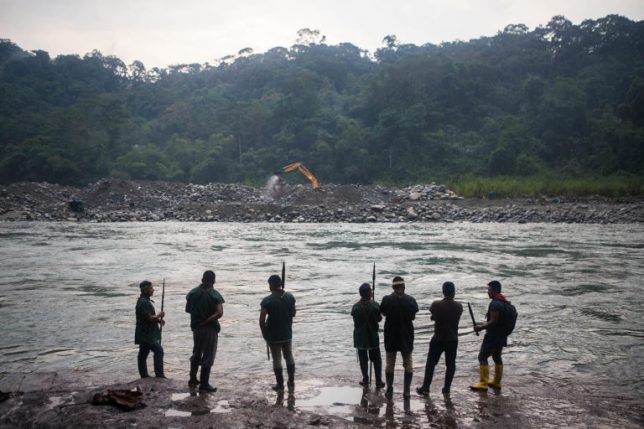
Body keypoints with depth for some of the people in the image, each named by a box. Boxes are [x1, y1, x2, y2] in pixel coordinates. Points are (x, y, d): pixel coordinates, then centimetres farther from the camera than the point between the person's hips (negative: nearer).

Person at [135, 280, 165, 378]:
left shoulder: (145, 301, 15)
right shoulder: (143, 302, -19)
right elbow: (150, 318, -24)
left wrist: (158, 319, 8)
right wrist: (160, 315, -8)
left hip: (145, 334, 11)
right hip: (146, 334, -11)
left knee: (143, 354, 13)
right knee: (158, 350, -12)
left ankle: (144, 375, 20)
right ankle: (159, 375, -12)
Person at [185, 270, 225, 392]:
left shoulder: (193, 293, -1)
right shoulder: (215, 295, -13)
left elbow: (187, 309, 7)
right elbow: (220, 313, -24)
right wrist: (207, 320, -16)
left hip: (196, 327, 5)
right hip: (210, 328, -5)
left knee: (196, 353, 22)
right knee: (208, 356, 2)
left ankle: (193, 379, 31)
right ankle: (204, 384, 3)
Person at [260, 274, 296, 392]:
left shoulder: (267, 301, -17)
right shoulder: (290, 297, -5)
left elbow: (262, 320, -16)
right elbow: (293, 314, 6)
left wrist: (264, 333, -1)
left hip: (273, 335, -4)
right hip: (287, 333, 4)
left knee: (277, 359, 8)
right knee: (289, 357, 17)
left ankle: (280, 384, 15)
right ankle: (291, 383, 22)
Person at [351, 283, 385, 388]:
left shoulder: (355, 307, -12)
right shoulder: (375, 305, -16)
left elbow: (355, 321, -1)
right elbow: (379, 319, -6)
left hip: (360, 337, 1)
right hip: (372, 336, -1)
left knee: (363, 359, 13)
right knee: (376, 359, 11)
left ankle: (365, 380, 18)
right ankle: (378, 381, 11)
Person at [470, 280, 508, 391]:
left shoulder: (495, 303, -20)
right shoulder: (504, 302, 12)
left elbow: (493, 321, -24)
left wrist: (481, 327, -14)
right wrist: (484, 326, 20)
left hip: (493, 336, -10)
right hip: (502, 335, 10)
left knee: (482, 357, -7)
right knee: (497, 357, 19)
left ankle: (483, 383, -10)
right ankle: (497, 382, 26)